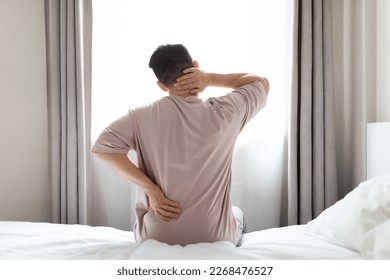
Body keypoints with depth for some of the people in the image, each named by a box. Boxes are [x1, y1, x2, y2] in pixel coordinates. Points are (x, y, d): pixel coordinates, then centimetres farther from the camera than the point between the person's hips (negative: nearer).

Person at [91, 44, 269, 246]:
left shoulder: (144, 116, -11)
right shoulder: (223, 113, -11)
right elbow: (262, 83, 6)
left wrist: (150, 189, -17)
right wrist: (210, 78, -7)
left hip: (156, 238, 1)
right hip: (215, 239, 0)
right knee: (237, 214, 36)